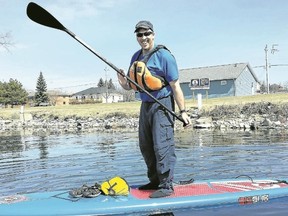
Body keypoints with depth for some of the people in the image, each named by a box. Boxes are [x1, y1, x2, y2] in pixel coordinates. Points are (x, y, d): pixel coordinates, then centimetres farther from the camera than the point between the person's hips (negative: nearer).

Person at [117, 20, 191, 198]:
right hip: (145, 105, 8)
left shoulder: (163, 55, -12)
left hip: (162, 105, -8)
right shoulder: (136, 57, 11)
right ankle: (155, 181, 27)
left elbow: (175, 85, -14)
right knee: (146, 146, 13)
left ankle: (167, 185, 0)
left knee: (162, 145, -9)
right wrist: (124, 83, -9)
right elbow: (131, 86, 15)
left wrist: (183, 111, -17)